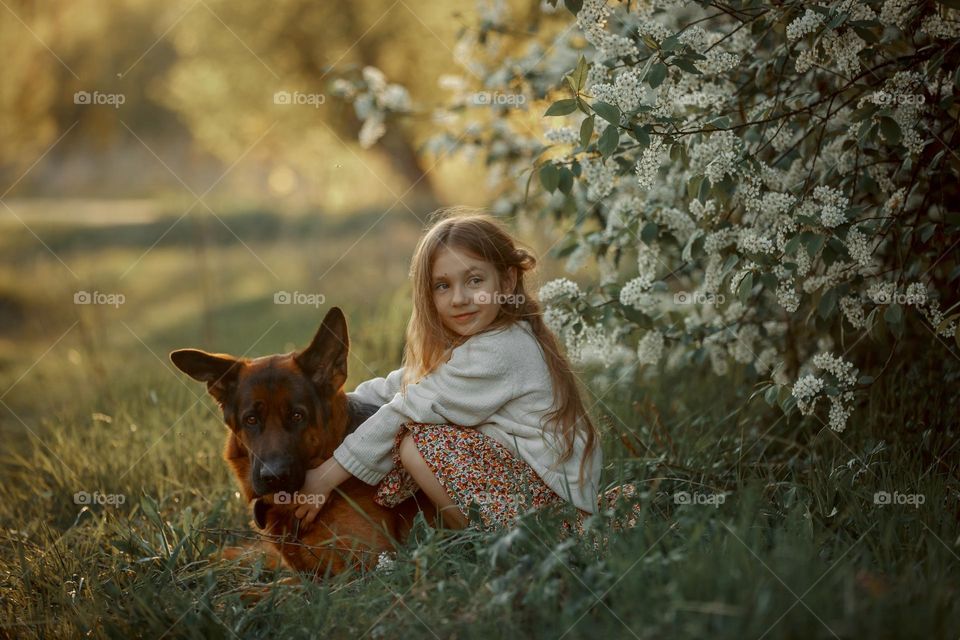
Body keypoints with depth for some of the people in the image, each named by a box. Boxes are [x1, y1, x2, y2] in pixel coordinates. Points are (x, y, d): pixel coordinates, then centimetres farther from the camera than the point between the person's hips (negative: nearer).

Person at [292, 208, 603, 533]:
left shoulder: (496, 354, -20)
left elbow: (410, 409, -19)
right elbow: (396, 386, 10)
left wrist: (327, 477, -16)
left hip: (555, 501, -10)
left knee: (420, 442, -19)